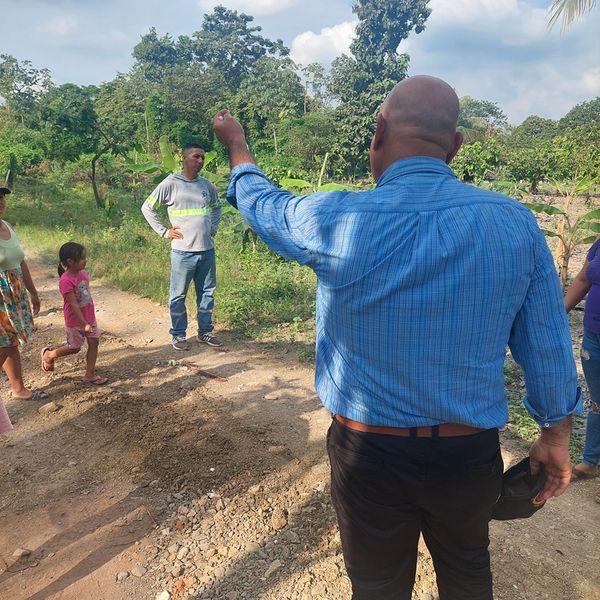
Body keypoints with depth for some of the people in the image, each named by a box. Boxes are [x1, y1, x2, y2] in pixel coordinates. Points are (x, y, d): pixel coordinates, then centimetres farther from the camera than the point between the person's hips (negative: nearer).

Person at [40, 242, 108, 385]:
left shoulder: (83, 273, -2)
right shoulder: (66, 281, -26)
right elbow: (73, 304, -26)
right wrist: (84, 324, -25)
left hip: (89, 317, 7)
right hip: (75, 321, -7)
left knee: (94, 342, 6)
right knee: (74, 347, 9)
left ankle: (90, 374, 16)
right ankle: (48, 354, 35)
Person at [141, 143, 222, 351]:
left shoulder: (207, 185, 9)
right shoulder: (171, 184, -5)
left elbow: (217, 206, 28)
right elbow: (147, 207, 0)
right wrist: (164, 231, -4)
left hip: (207, 250, 5)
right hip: (183, 251, -4)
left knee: (207, 292, 12)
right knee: (178, 295, 4)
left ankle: (205, 331, 25)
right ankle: (178, 335, 17)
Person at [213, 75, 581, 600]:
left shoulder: (335, 222, -19)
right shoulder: (516, 222, -11)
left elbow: (262, 203, 3)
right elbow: (548, 347, -3)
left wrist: (236, 144, 23)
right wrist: (556, 432, 14)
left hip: (370, 454, -2)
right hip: (471, 454, 3)